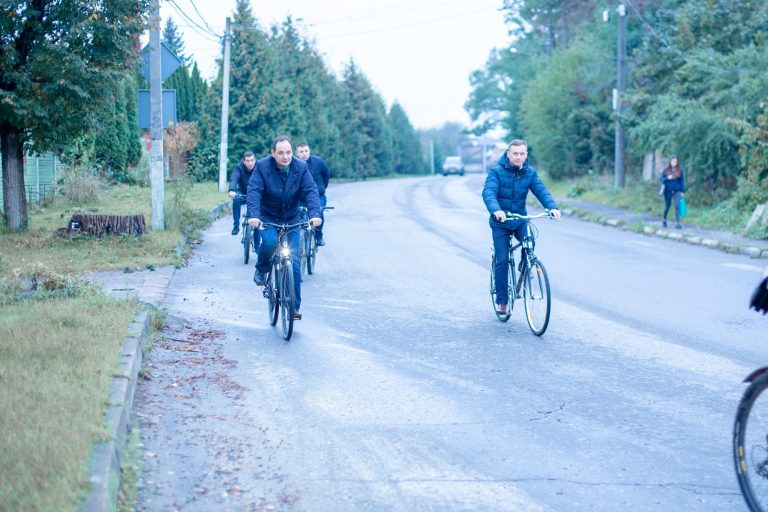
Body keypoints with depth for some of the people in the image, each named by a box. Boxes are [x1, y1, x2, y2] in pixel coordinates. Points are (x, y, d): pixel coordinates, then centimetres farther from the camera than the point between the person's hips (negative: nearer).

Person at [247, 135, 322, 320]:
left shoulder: (301, 168, -10)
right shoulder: (262, 167, -15)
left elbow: (311, 191, -17)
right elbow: (254, 191, -25)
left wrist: (315, 214, -35)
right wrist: (253, 215, -41)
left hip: (291, 220, 2)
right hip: (267, 218, -2)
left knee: (294, 261, -6)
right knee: (270, 241, -33)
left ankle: (293, 306, 2)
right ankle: (261, 269, 0)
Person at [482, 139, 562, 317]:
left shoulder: (530, 173, -3)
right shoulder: (496, 171, -13)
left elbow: (541, 191, -15)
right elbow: (488, 192, -27)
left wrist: (552, 207, -35)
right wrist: (496, 210, -47)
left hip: (520, 219, 2)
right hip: (500, 222, -2)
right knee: (502, 260, -5)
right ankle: (501, 300, 8)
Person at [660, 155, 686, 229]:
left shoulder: (680, 170, 2)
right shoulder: (666, 170, 1)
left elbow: (682, 181, 5)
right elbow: (661, 179, 3)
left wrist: (682, 191, 1)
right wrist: (667, 178, -16)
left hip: (677, 191, 0)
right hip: (668, 191, 0)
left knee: (677, 206, -11)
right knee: (667, 206, 9)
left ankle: (677, 223, -10)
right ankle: (664, 220, 33)